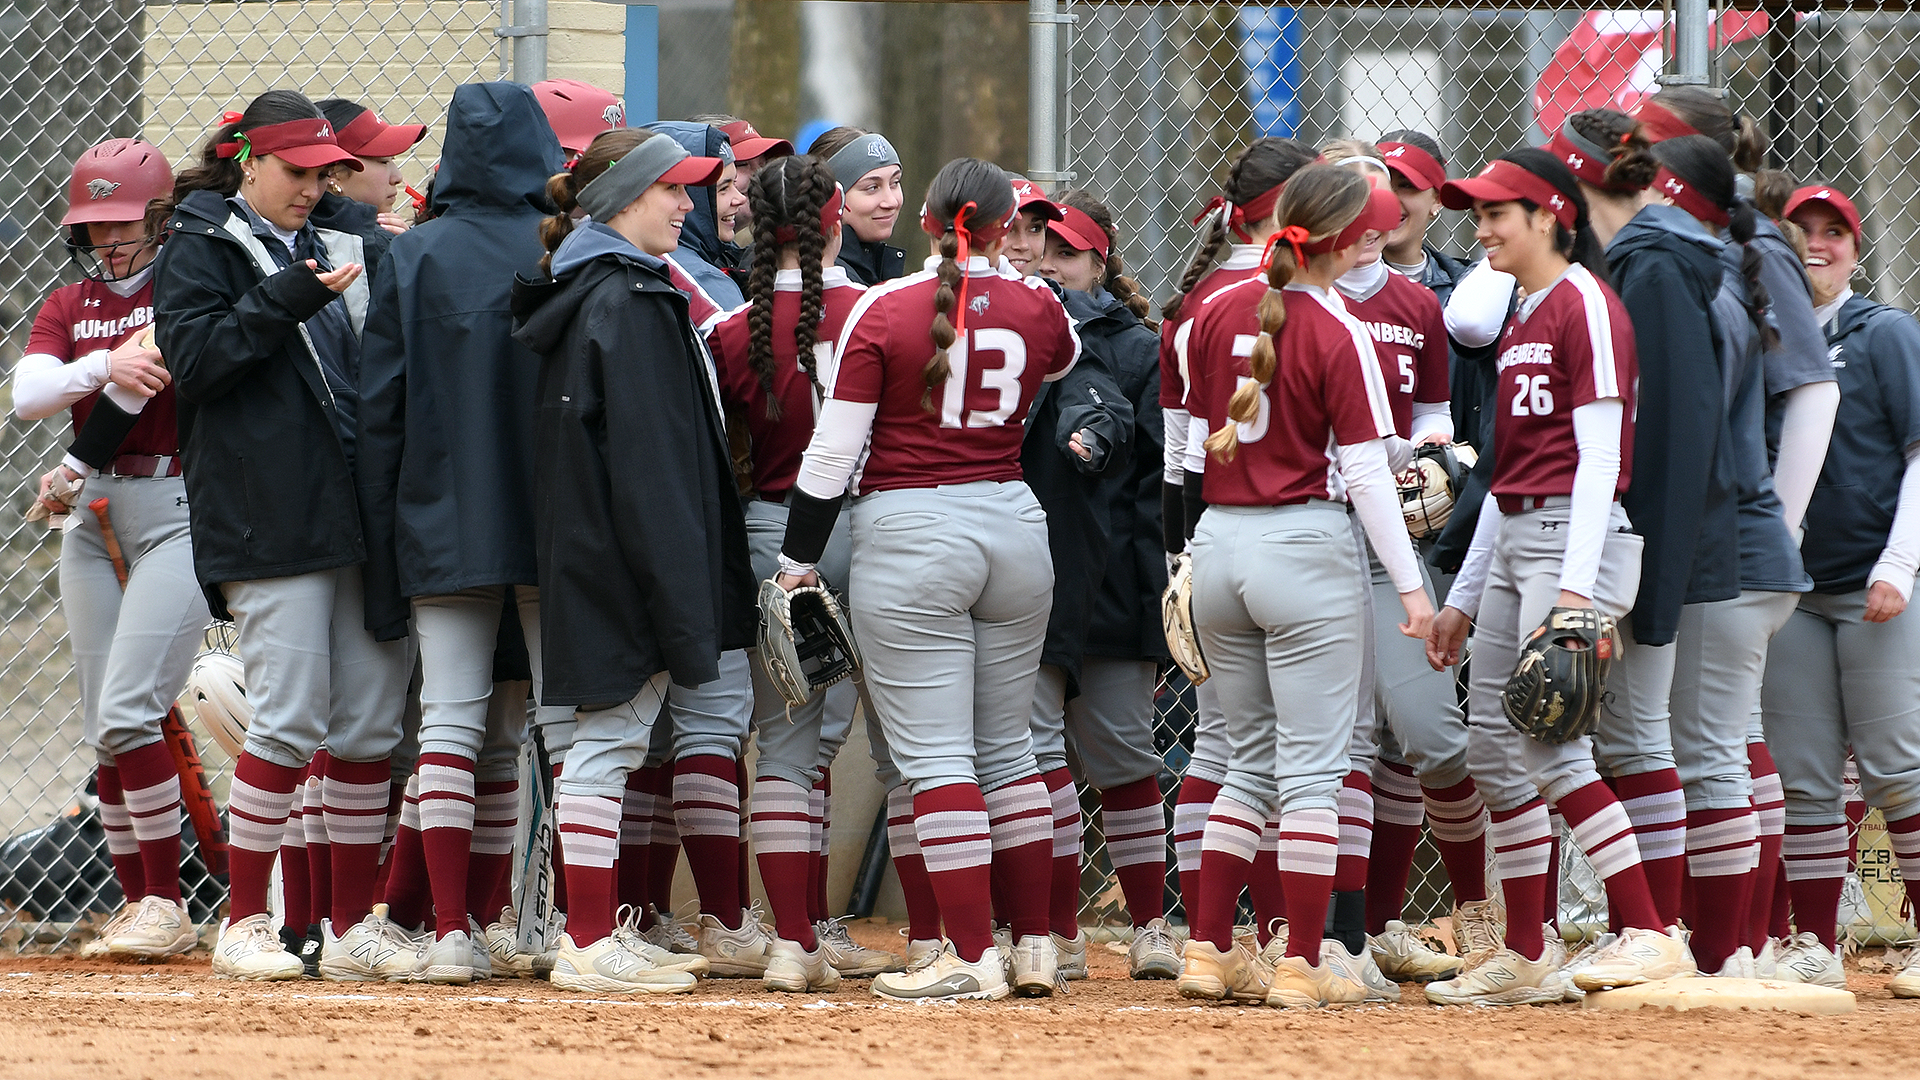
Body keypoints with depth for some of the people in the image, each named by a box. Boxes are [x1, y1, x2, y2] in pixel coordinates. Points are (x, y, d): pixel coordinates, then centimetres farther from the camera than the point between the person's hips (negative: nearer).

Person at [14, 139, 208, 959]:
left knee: (127, 713, -16)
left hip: (177, 512, -6)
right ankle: (137, 905, 10)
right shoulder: (68, 308, 11)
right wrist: (105, 366, -23)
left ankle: (167, 904, -10)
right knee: (103, 731, 4)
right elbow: (28, 393, -7)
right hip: (93, 519, 6)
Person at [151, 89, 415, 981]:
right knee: (291, 720, -12)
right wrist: (286, 302, -20)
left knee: (370, 723, 4)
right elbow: (193, 357, -12)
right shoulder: (199, 251, 2)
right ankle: (244, 924, -5)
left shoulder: (320, 252, 22)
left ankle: (354, 925, 9)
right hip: (265, 522, -7)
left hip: (352, 519, 7)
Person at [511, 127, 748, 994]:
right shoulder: (628, 301, -16)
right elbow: (646, 456, -20)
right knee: (610, 736, -7)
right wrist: (677, 593, -21)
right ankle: (588, 946, -6)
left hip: (587, 555, 10)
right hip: (624, 555, -10)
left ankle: (598, 936, 18)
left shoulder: (584, 294, 16)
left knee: (609, 743, 13)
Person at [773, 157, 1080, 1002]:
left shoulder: (883, 311, -9)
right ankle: (1034, 947, 16)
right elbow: (1065, 358, 28)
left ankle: (972, 957, -8)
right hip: (1015, 527, 5)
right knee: (1007, 748, 15)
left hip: (910, 537, -5)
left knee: (936, 755, -4)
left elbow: (835, 450, -9)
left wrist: (798, 560, -1)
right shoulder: (1034, 308, 2)